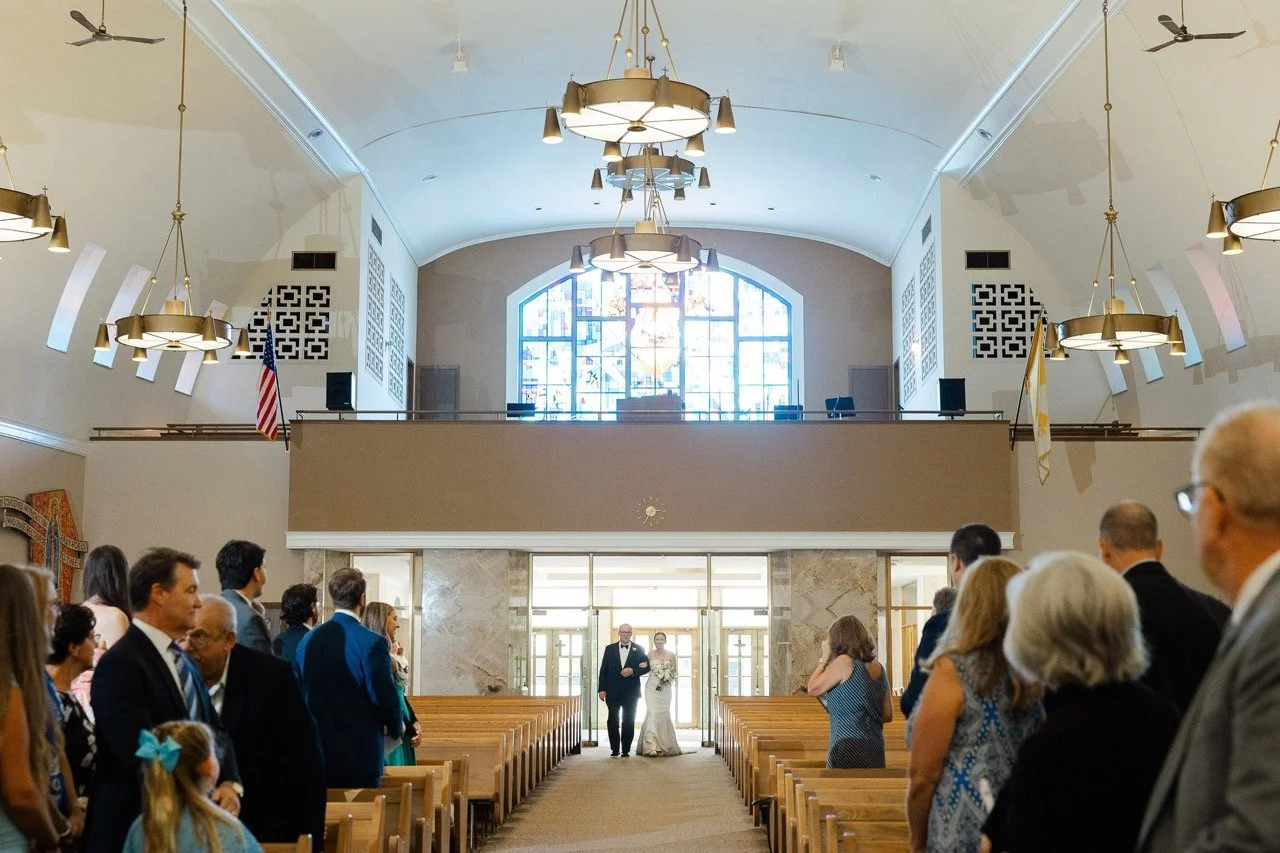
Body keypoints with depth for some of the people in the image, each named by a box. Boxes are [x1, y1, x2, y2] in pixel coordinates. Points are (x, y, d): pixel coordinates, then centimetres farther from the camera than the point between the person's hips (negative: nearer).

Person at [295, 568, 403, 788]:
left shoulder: (307, 640, 4)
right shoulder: (371, 643, -14)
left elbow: (298, 692, 10)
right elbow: (385, 697, -14)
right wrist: (397, 727, 5)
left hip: (316, 754, 5)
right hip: (360, 755, -5)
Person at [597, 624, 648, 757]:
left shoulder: (638, 649, 6)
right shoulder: (610, 649, 7)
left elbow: (646, 667, 2)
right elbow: (603, 670, 5)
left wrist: (633, 671, -16)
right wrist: (602, 689, -2)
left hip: (631, 692, 0)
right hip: (613, 692, 1)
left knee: (629, 722, 2)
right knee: (613, 721, 0)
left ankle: (626, 750, 8)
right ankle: (614, 749, 7)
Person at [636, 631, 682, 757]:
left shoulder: (671, 655, 3)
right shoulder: (650, 654, 4)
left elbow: (675, 672, 7)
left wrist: (670, 677, -10)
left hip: (665, 689, 1)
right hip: (652, 688, -1)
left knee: (663, 715, 5)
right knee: (652, 713, -13)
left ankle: (665, 745, 20)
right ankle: (652, 746, -19)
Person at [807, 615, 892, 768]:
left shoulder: (844, 662, -9)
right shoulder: (878, 668, 11)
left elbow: (813, 689, -3)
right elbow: (888, 715, 14)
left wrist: (824, 658, 6)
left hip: (848, 749, -7)